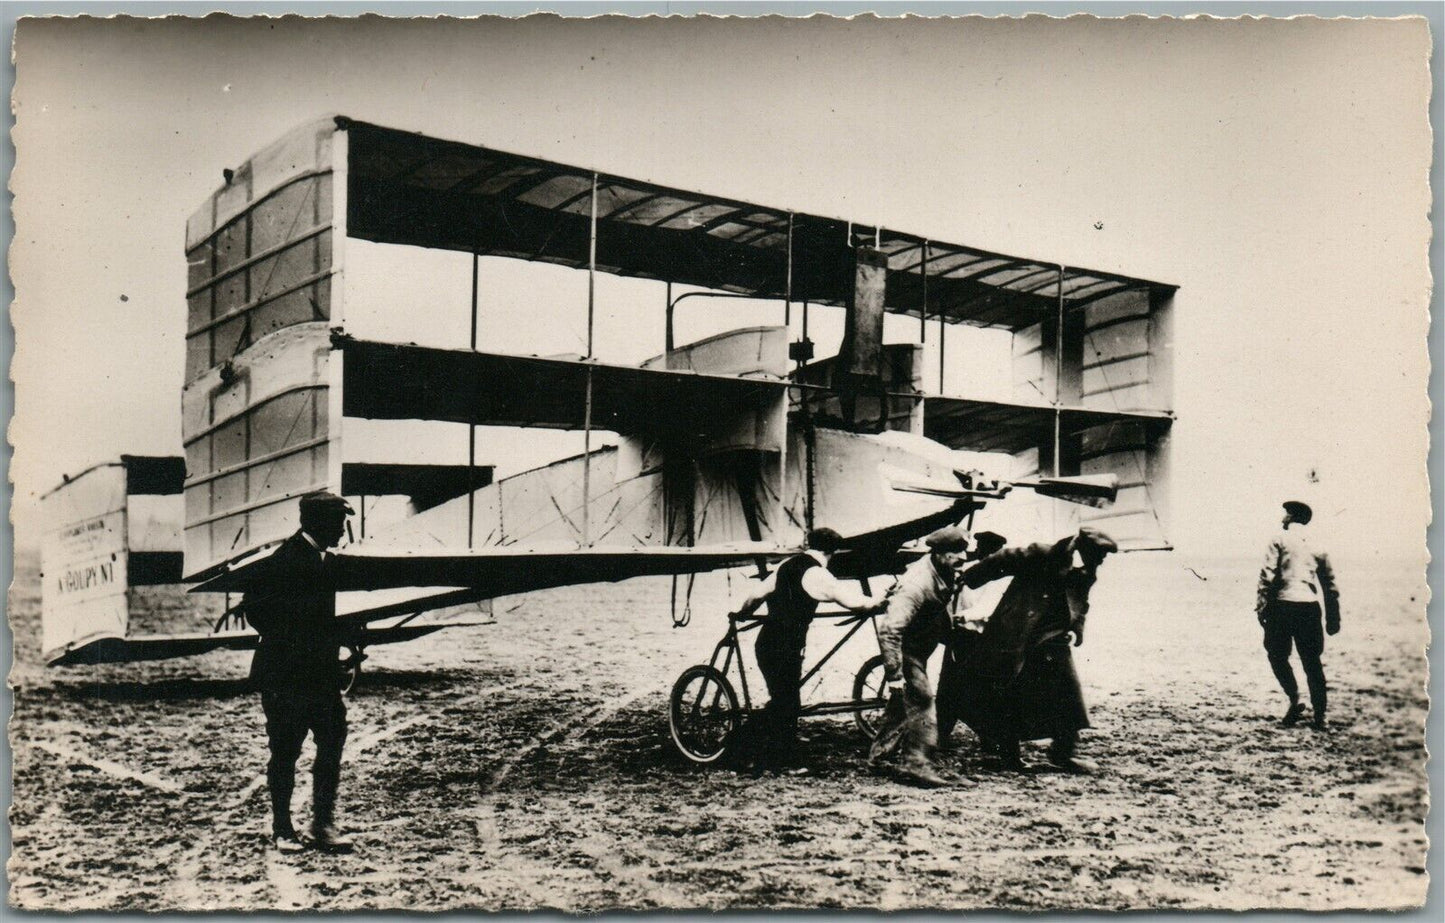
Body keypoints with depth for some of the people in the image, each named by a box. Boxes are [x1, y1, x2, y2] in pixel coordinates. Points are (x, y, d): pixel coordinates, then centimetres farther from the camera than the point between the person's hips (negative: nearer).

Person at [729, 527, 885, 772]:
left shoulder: (788, 564, 12)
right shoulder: (817, 574, -10)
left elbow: (758, 593, 16)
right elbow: (852, 600, -11)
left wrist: (741, 613, 33)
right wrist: (877, 602, 8)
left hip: (767, 643, 8)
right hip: (785, 648, -8)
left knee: (782, 701, 16)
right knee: (787, 704, 1)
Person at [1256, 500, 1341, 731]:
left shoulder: (1280, 540, 2)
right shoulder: (1317, 545, 14)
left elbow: (1267, 575, -7)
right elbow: (1329, 584, 14)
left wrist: (1261, 606, -6)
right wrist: (1333, 617, 17)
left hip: (1283, 605, -4)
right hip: (1310, 607, 4)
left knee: (1278, 656, 11)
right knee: (1312, 662, 9)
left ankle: (1295, 701, -4)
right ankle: (1319, 715, 7)